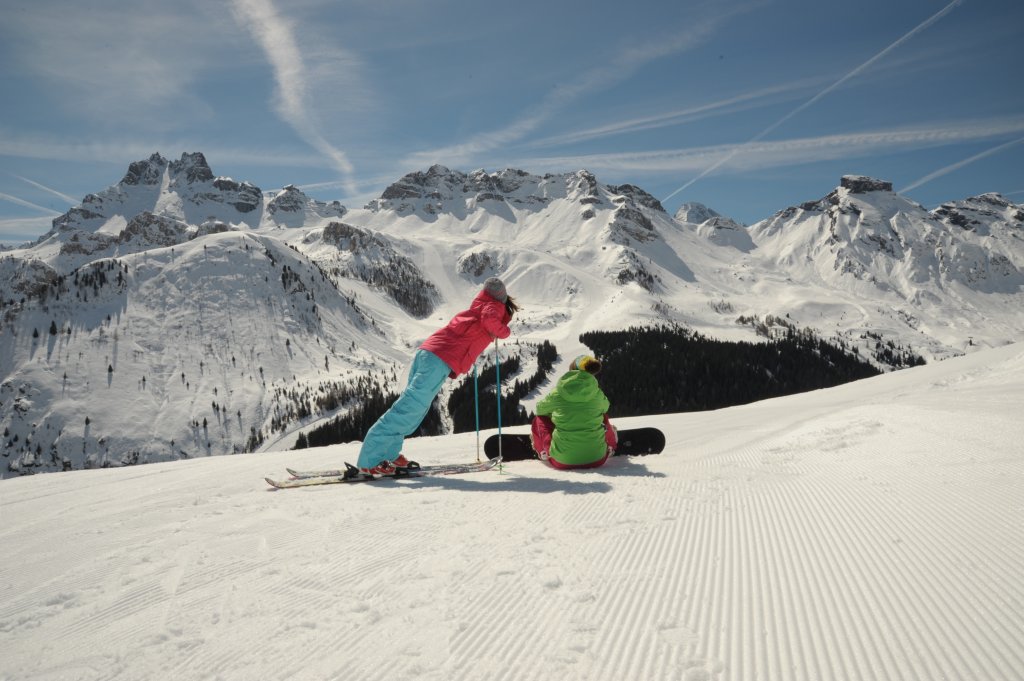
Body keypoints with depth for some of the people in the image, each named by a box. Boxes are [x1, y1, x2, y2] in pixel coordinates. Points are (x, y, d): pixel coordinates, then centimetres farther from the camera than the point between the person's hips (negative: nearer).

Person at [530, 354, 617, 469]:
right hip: (597, 460, 2)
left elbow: (540, 409, 14)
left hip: (562, 461, -1)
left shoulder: (557, 393, -7)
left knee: (539, 419, 21)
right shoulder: (597, 394, -4)